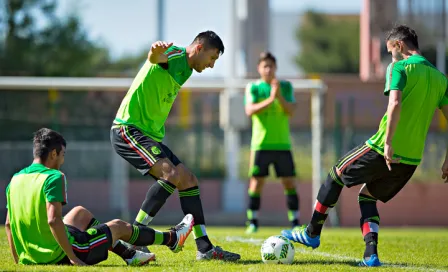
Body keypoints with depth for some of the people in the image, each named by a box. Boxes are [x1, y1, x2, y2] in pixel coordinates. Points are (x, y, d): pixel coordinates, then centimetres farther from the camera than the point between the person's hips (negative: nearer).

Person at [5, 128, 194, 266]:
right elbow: (53, 220, -28)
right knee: (119, 226, 17)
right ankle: (172, 239, 41)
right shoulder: (54, 177, -18)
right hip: (59, 255, -8)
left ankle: (129, 255, 40)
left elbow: (9, 223, 8)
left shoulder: (15, 179, 4)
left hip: (30, 258, 8)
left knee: (80, 212, 31)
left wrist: (18, 260, 17)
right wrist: (73, 258, -22)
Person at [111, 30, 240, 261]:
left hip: (150, 135, 10)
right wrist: (156, 51, -58)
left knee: (188, 181, 7)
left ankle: (204, 248, 12)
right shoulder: (175, 56, -12)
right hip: (128, 130, -10)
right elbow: (154, 57, -38)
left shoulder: (183, 69, 17)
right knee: (171, 174, -26)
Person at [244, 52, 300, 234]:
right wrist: (270, 99, -23)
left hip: (282, 144, 1)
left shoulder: (286, 86, 7)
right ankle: (252, 222, 4)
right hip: (260, 144, -1)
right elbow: (250, 110, -12)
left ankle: (295, 222, 4)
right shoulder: (253, 87, 3)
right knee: (256, 182, -3)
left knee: (290, 183, -1)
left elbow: (291, 111, -4)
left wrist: (279, 96, -20)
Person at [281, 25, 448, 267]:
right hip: (412, 160, 6)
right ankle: (371, 255, 5)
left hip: (383, 150, -6)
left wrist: (388, 143, -26)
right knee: (367, 196, 23)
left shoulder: (400, 68, -6)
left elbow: (395, 104, -22)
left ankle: (312, 233, 25)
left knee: (337, 174, 17)